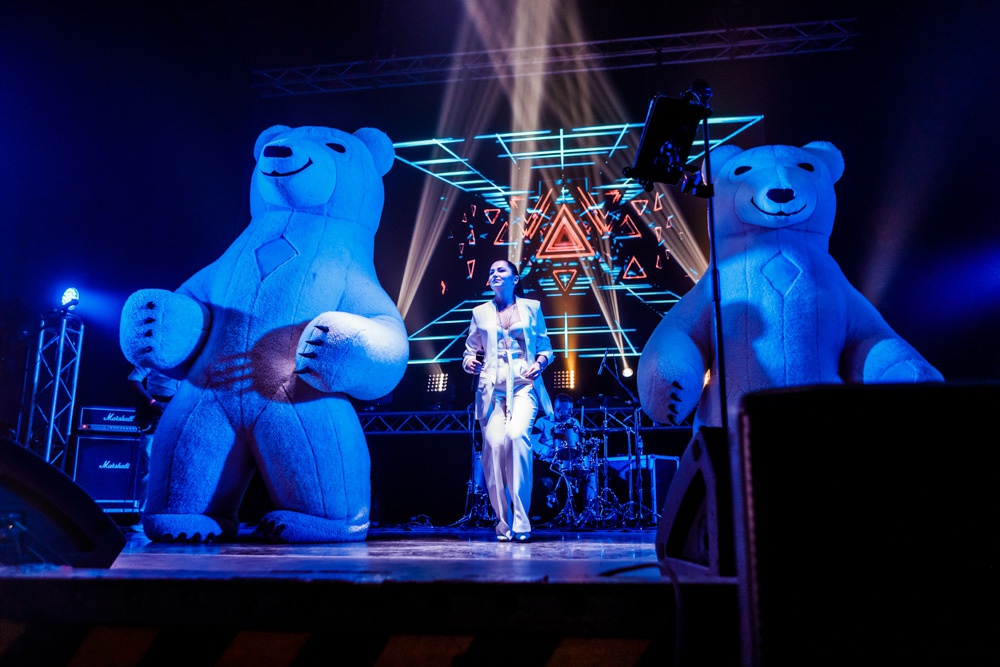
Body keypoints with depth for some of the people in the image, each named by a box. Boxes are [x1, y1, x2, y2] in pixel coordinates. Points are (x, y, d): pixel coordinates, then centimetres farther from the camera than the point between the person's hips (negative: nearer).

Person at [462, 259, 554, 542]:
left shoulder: (531, 307, 13)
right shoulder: (480, 313, 17)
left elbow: (545, 346, 14)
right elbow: (471, 350, 18)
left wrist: (540, 363, -6)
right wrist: (469, 362, -5)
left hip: (523, 385, -2)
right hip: (492, 388, 2)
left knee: (517, 435, -26)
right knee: (494, 444, -13)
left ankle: (521, 521, -19)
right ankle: (503, 524, 1)